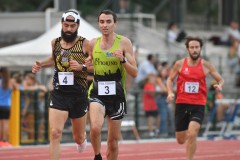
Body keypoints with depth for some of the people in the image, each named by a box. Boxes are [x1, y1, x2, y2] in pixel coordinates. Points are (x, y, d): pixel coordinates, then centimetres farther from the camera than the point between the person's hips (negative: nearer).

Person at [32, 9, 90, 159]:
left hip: (79, 95, -1)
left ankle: (82, 139, 53)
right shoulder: (55, 42, 5)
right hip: (59, 94, 2)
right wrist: (40, 65, 10)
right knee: (55, 133, -17)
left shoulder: (85, 44, -6)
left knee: (79, 138, 15)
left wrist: (82, 67, -19)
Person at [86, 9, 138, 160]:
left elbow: (134, 73, -5)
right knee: (95, 128, -25)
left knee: (113, 140, 7)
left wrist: (123, 59, -22)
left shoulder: (124, 42, -4)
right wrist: (85, 65, -1)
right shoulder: (93, 43, 4)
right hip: (97, 93, 1)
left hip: (116, 95, 0)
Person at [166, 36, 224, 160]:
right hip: (182, 104, 1)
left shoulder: (206, 65, -1)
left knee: (192, 135, -22)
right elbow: (170, 79, 11)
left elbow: (220, 79, 8)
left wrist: (219, 85, -15)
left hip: (198, 105, -1)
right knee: (181, 140, 8)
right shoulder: (180, 64, -1)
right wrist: (170, 93, -7)